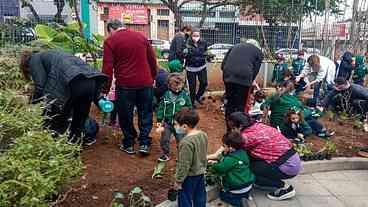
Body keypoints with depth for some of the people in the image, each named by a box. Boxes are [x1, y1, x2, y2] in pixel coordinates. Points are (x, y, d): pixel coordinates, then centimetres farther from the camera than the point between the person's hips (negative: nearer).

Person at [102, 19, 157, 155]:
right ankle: (144, 143, 13)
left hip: (125, 84, -3)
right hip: (145, 82, 3)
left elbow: (107, 68, -8)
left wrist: (105, 90, -3)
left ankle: (128, 144, 22)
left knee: (125, 115, 13)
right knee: (145, 113, 14)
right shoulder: (141, 36, 9)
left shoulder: (110, 41, -2)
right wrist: (153, 78, 19)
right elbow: (152, 60, 9)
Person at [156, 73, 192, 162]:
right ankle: (166, 154, 34)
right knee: (164, 140, 12)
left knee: (181, 141, 9)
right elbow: (161, 107, 0)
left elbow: (189, 108, 0)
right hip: (167, 122, 2)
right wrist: (159, 120, -1)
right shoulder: (166, 95, -6)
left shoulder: (185, 95, -8)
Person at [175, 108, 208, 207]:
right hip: (201, 173, 8)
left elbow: (184, 165, -25)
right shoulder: (203, 135, -5)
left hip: (189, 176, -8)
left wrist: (179, 180, -13)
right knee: (200, 197, 22)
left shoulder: (186, 142, -31)